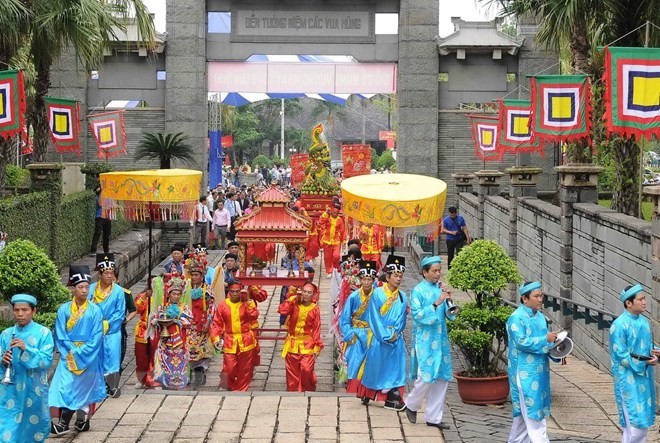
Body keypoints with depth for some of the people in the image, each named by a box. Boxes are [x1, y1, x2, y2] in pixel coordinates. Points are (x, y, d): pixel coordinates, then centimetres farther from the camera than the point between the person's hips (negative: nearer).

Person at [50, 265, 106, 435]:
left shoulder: (95, 311, -5)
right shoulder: (64, 310, -2)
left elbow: (96, 338, -7)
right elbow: (60, 337, -1)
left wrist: (79, 353, -13)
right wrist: (71, 353, -11)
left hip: (89, 358, -1)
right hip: (68, 357, 1)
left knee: (83, 388, 1)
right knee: (65, 387, -9)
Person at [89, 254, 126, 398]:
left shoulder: (119, 291, -3)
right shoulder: (92, 289, 0)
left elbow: (120, 313, -3)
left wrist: (107, 324, -10)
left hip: (112, 331, -1)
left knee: (112, 357, -4)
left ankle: (113, 387, 2)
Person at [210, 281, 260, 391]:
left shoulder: (247, 304, 0)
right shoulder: (223, 305, -1)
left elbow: (254, 316, -17)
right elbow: (217, 323, 2)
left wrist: (248, 301, -17)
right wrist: (216, 338, -8)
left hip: (246, 341, 1)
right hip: (229, 342, -1)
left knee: (245, 370, 7)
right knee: (229, 369, -5)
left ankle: (241, 390, 21)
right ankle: (231, 387, 20)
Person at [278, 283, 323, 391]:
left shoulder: (315, 309, 0)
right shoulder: (294, 305, 4)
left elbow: (316, 329, 0)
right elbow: (282, 310, -15)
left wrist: (317, 347, -4)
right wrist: (290, 299, -11)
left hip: (307, 345, -2)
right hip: (292, 344, 2)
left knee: (306, 370, -12)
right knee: (292, 372, 4)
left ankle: (309, 391, 10)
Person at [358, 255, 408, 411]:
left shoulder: (402, 297, 5)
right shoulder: (377, 293, -5)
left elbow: (401, 319, 4)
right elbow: (374, 317, -8)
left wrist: (394, 334, -12)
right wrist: (385, 336, -13)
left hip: (396, 340, 3)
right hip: (378, 338, -3)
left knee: (393, 367, 1)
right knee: (375, 366, 4)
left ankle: (392, 398, 3)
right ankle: (367, 394, 20)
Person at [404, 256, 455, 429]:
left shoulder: (440, 289, 9)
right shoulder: (418, 290, -5)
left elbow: (449, 315, 9)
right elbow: (416, 314, -14)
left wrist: (449, 301, -10)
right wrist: (436, 304, -22)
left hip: (441, 340, 6)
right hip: (425, 341, -6)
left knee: (441, 378, 5)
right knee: (426, 377, -9)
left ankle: (433, 417, 14)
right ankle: (411, 405, 17)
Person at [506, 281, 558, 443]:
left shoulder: (540, 316, 11)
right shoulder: (516, 318, -14)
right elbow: (521, 342, -23)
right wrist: (545, 339, -24)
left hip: (539, 371, 8)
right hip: (525, 372, -8)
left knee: (524, 411, 14)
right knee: (532, 411, -8)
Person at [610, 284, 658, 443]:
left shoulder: (644, 322, 8)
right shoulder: (619, 325, -15)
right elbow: (620, 355, -17)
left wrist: (654, 354, -5)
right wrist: (643, 363, -18)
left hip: (645, 379, 8)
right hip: (629, 380, -8)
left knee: (644, 422, 12)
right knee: (635, 423, -9)